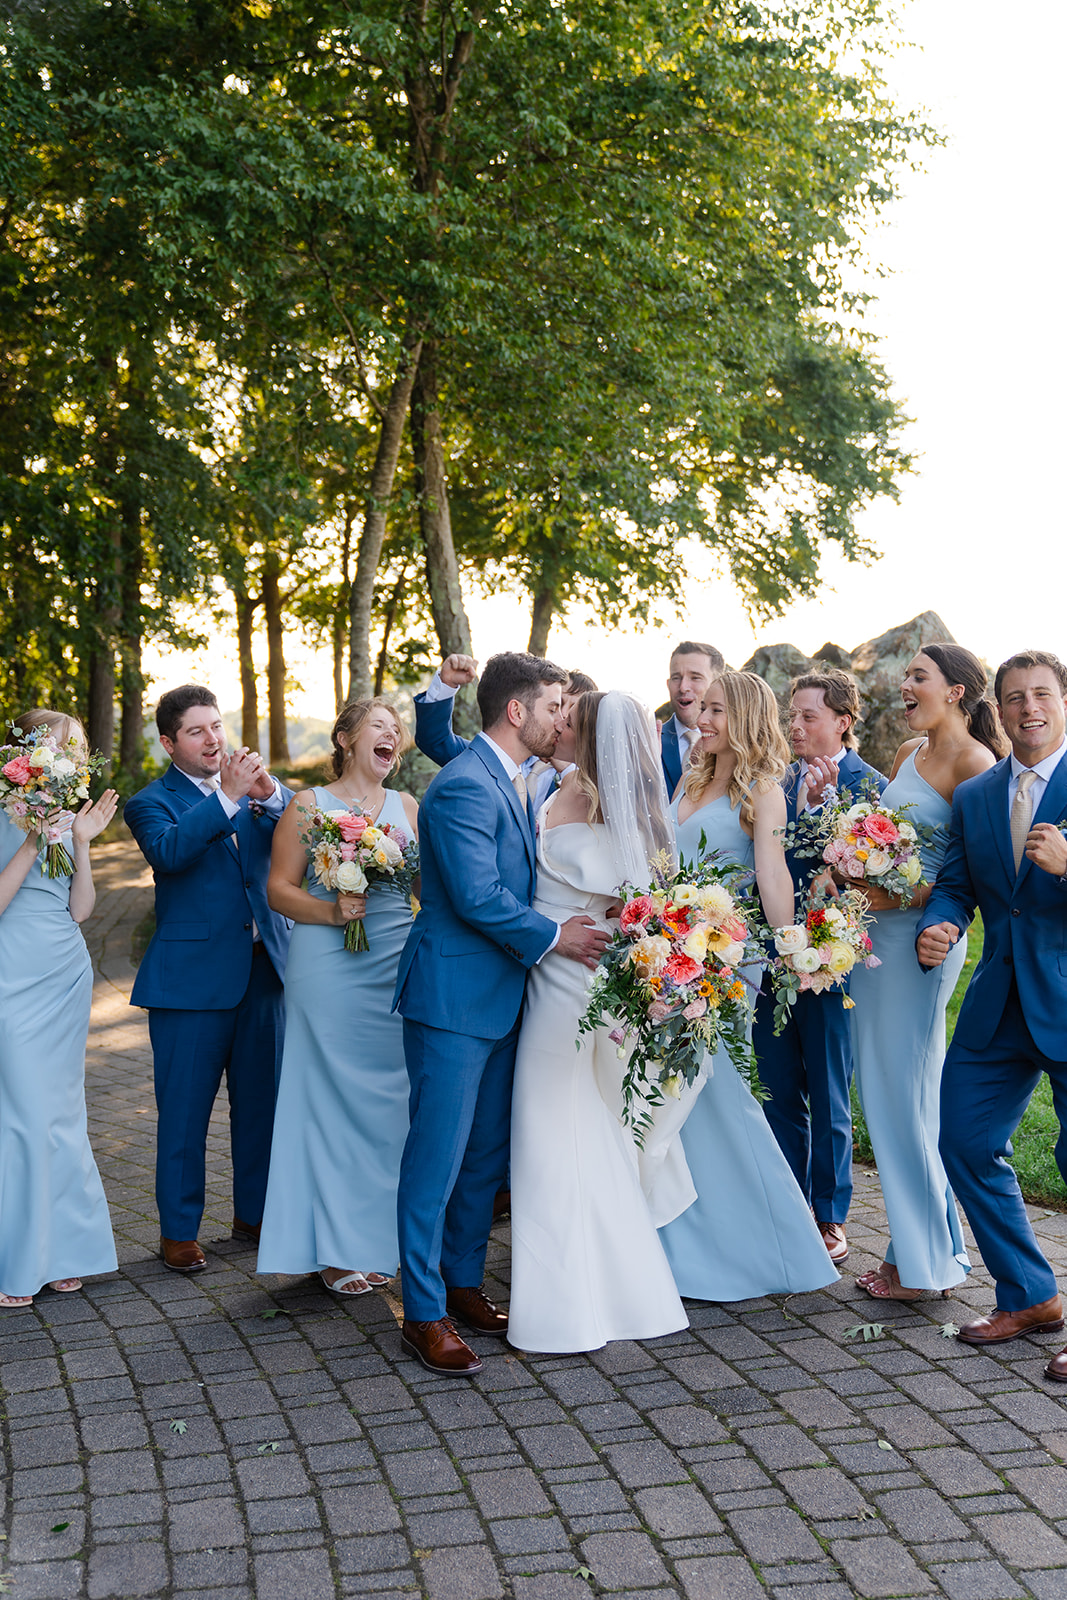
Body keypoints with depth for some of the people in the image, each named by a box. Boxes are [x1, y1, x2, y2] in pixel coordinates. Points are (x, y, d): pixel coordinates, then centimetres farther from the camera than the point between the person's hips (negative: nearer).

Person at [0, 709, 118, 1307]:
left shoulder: (69, 818, 11)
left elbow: (81, 909, 6)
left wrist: (83, 843, -4)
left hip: (66, 976, 6)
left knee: (61, 1113, 10)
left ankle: (58, 1250, 20)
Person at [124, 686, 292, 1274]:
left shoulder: (255, 789, 10)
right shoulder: (152, 802, -2)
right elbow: (168, 851, -23)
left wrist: (271, 794, -20)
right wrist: (228, 796, -29)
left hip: (263, 969, 4)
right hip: (192, 977, -4)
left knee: (261, 1103, 13)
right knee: (184, 1111, 4)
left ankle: (252, 1215, 28)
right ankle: (178, 1231, 16)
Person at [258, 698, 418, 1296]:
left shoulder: (407, 807, 13)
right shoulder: (309, 806, 2)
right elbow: (280, 888, -1)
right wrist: (330, 911, -17)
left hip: (398, 971, 4)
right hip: (329, 971, -4)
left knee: (388, 1102, 5)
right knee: (332, 1099, -1)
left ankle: (377, 1241, 17)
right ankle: (335, 1248, 9)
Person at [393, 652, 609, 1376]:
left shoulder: (514, 783, 14)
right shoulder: (464, 786, -18)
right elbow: (477, 897, -23)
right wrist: (553, 936, -12)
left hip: (500, 997, 10)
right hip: (454, 997, -10)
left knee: (487, 1154, 16)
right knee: (438, 1155, -2)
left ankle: (463, 1284, 28)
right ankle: (424, 1314, 7)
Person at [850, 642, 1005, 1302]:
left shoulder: (975, 762, -11)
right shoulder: (911, 751, 14)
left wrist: (900, 898, -18)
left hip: (920, 937, -8)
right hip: (875, 931, 8)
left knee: (907, 1094, -1)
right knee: (882, 1090, 11)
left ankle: (928, 1259, 13)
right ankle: (912, 1245, 22)